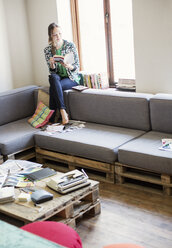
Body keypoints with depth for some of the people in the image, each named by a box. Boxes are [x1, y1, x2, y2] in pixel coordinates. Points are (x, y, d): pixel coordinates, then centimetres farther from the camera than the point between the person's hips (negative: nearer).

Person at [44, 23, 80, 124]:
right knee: (53, 77, -35)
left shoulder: (70, 45, -6)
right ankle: (63, 112, -39)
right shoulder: (48, 50, 1)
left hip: (72, 78, -2)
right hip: (58, 77, 2)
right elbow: (52, 71, 2)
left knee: (53, 87, -32)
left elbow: (77, 67, -6)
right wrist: (51, 64, -21)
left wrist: (69, 66, -29)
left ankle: (52, 116, -24)